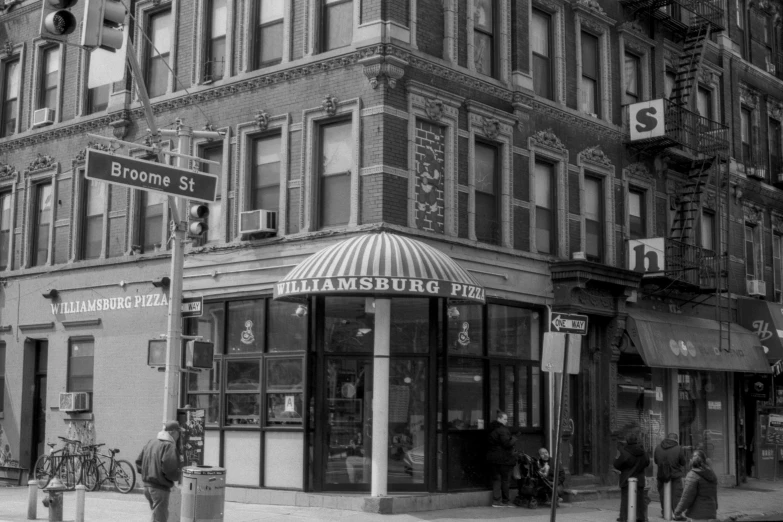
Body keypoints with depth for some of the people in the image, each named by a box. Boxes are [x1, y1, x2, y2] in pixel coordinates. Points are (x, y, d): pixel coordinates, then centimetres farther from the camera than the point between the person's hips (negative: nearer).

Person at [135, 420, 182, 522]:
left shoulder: (151, 442, 12)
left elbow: (139, 462, 15)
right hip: (160, 487, -8)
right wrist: (176, 476, -8)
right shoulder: (169, 445, -14)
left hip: (147, 486, 8)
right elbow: (169, 467, -26)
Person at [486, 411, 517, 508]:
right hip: (503, 458, -8)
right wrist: (514, 440, -3)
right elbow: (507, 444, -22)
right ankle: (505, 501, 7)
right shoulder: (502, 430, -16)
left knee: (496, 479, 9)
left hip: (493, 458, 8)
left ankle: (496, 500, 6)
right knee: (505, 479, 2)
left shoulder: (492, 430, 14)